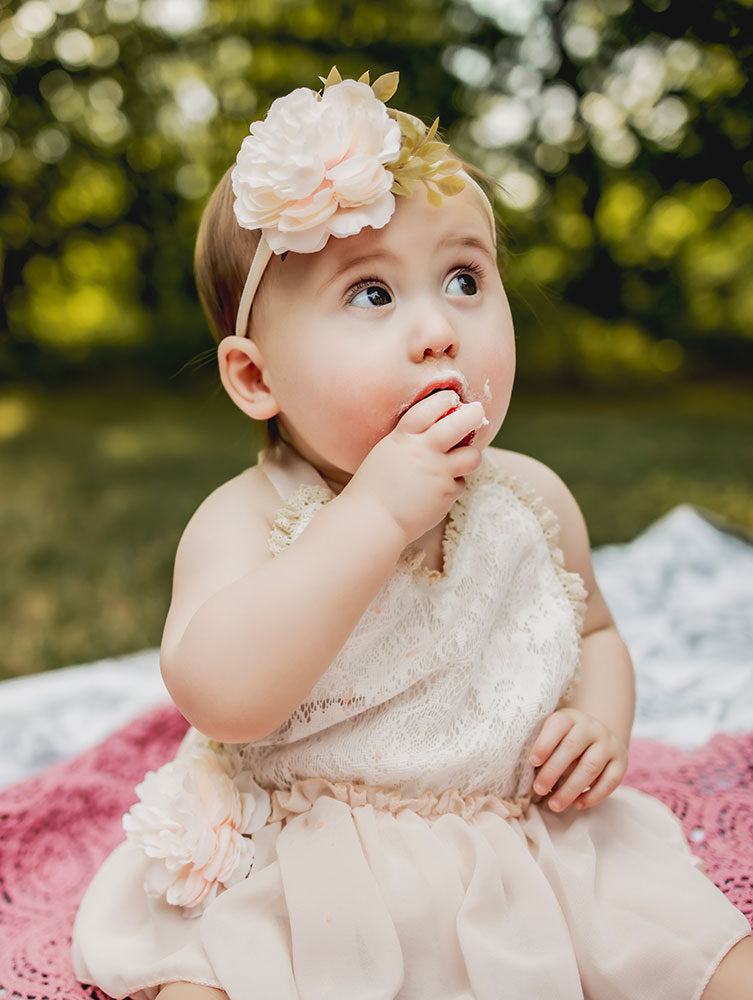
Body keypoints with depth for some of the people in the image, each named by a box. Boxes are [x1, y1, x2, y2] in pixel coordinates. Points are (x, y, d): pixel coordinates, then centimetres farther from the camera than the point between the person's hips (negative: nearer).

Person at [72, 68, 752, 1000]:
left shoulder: (532, 501, -3)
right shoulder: (245, 522, -15)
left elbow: (592, 630, 15)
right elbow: (220, 697, -32)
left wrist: (603, 719, -8)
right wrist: (377, 512, -34)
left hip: (532, 854, 3)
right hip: (297, 883, -2)